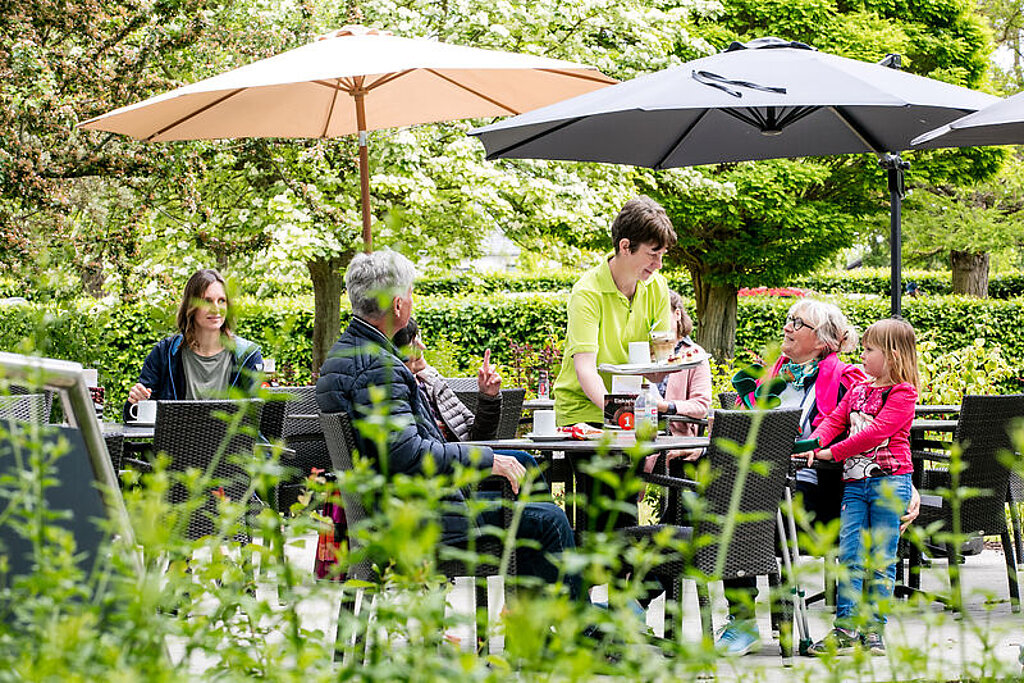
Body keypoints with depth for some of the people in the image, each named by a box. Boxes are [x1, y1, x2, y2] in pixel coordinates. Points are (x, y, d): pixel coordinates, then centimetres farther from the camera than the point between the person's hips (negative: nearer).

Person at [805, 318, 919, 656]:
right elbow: (834, 421, 11)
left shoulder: (902, 393, -6)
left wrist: (834, 451, -17)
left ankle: (873, 629, 4)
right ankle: (846, 628, -2)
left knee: (881, 560, 0)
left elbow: (876, 431, -16)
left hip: (889, 481, -6)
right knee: (849, 555, -1)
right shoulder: (857, 390, 18)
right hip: (854, 481, 6)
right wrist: (813, 445, -9)